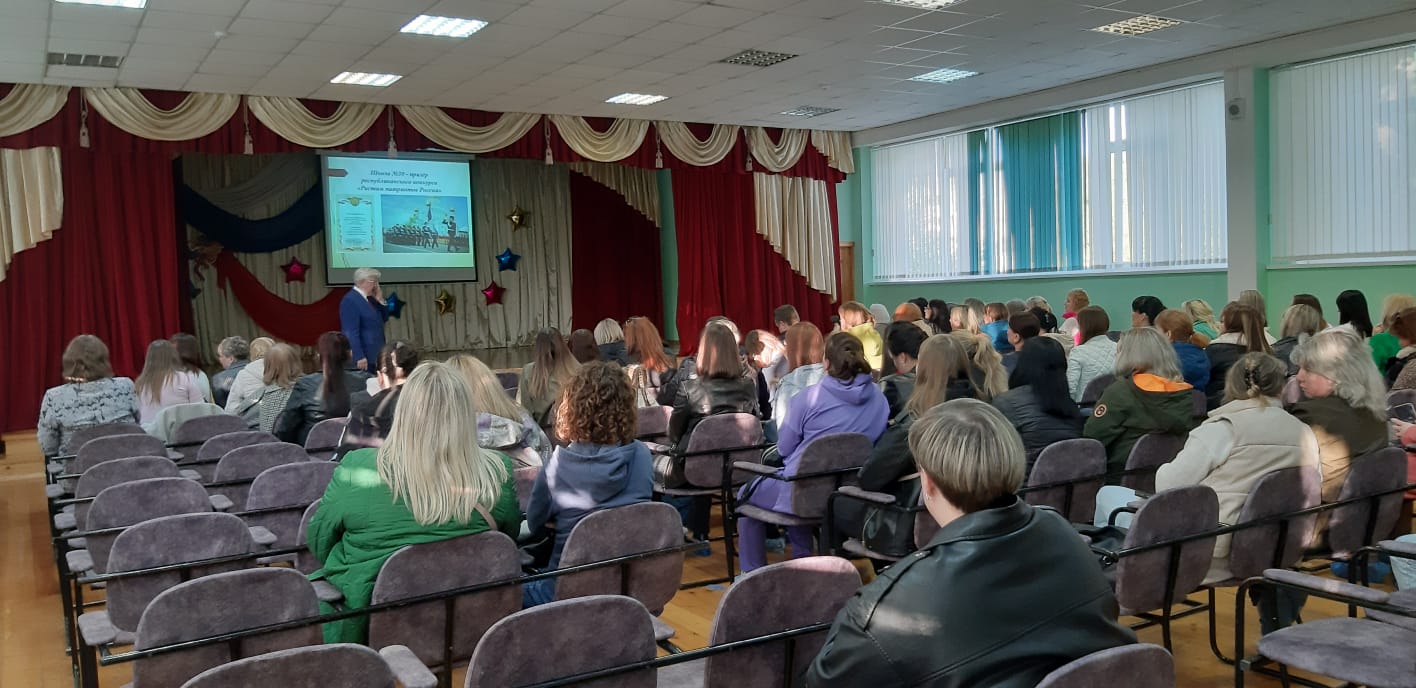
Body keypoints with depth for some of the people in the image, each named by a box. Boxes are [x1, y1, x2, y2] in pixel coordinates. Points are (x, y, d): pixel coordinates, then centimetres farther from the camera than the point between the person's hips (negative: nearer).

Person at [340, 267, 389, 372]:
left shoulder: (369, 299, 13)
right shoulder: (350, 300, -15)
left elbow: (384, 319, 20)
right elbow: (351, 332, -21)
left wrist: (380, 300, 5)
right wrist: (359, 357, -25)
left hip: (375, 356, 9)